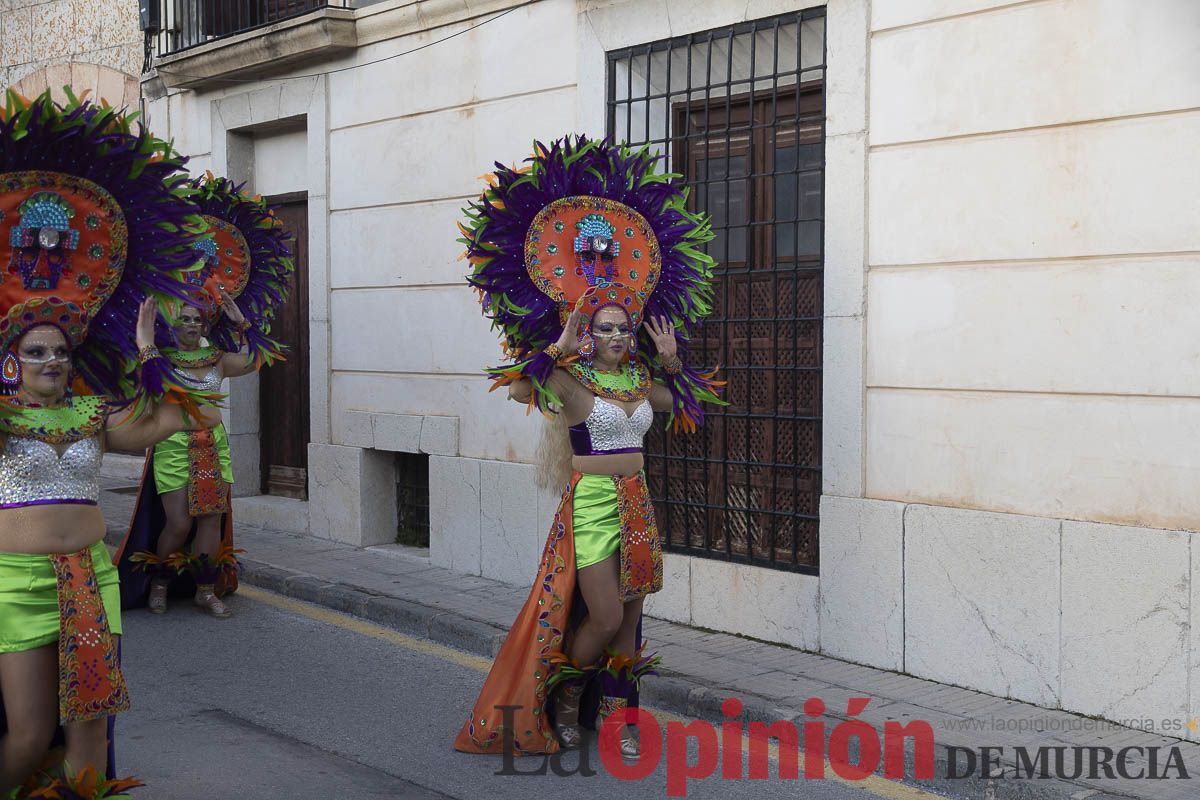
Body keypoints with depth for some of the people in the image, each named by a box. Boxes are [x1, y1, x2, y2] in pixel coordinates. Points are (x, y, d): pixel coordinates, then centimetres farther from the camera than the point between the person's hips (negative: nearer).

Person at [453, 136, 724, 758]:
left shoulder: (639, 379, 9)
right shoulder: (570, 381, -8)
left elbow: (685, 404, 26)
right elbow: (519, 388, -24)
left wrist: (671, 361, 13)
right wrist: (559, 349, -29)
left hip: (637, 502, 6)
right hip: (592, 502, -6)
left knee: (630, 613, 8)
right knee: (604, 617, -7)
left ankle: (613, 713, 20)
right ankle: (566, 695, 20)